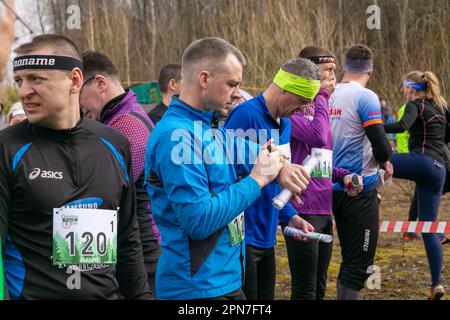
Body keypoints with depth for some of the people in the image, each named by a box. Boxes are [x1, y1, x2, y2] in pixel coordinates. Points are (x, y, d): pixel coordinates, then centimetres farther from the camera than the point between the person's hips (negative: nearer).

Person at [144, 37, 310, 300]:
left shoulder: (213, 128, 9)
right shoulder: (176, 136, -21)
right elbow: (199, 221, -26)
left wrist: (279, 166, -7)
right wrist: (256, 180, -17)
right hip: (196, 288, -9)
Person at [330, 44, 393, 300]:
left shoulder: (329, 95, 6)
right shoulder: (366, 97, -14)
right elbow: (380, 143, -19)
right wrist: (385, 161, 3)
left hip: (334, 186, 7)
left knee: (350, 258, 19)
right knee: (360, 263, -2)